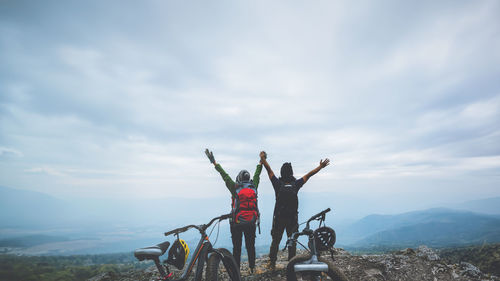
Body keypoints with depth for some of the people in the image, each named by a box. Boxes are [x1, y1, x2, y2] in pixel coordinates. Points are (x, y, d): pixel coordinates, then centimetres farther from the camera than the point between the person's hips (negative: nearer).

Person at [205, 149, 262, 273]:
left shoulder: (235, 188, -8)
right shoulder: (254, 187, 1)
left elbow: (224, 175, -5)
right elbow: (257, 174, 14)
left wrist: (214, 162, -1)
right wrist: (261, 161, 29)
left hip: (237, 223, -2)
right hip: (251, 223, 3)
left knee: (237, 247, 7)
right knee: (251, 246, 13)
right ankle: (252, 268, 19)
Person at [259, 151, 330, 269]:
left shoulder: (278, 184, -8)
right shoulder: (296, 184, -6)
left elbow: (269, 171, -3)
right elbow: (308, 175, 1)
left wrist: (263, 159, 6)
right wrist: (321, 166, 8)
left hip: (278, 218, 0)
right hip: (292, 218, 0)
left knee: (275, 241, 11)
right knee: (292, 241, 11)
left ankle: (272, 263, 14)